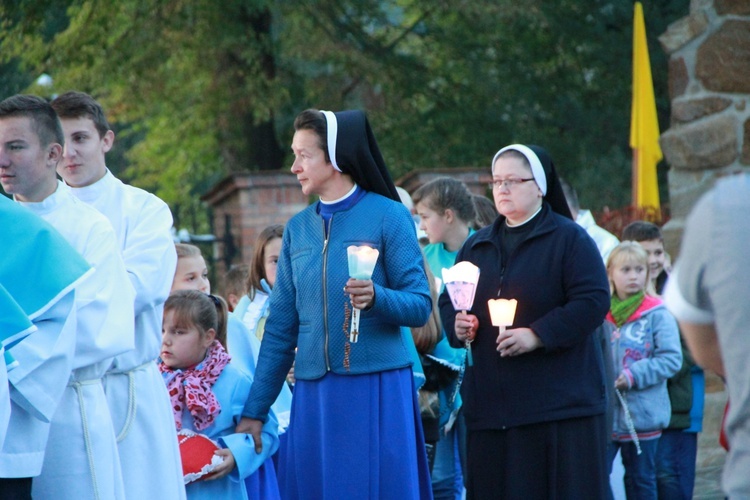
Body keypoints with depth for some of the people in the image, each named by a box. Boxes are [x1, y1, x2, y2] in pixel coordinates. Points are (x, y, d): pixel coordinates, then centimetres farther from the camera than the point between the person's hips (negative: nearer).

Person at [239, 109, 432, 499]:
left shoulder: (387, 216, -1)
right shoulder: (298, 228, 12)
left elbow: (420, 305, -5)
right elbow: (280, 326, 12)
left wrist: (376, 298, -25)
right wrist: (256, 410, 9)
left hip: (378, 388, -4)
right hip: (314, 391, 4)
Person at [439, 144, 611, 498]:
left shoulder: (569, 239, 0)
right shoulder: (477, 246, 19)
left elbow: (593, 302, -10)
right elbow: (448, 300, 25)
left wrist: (537, 335, -18)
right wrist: (457, 325, 1)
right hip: (490, 400, 5)